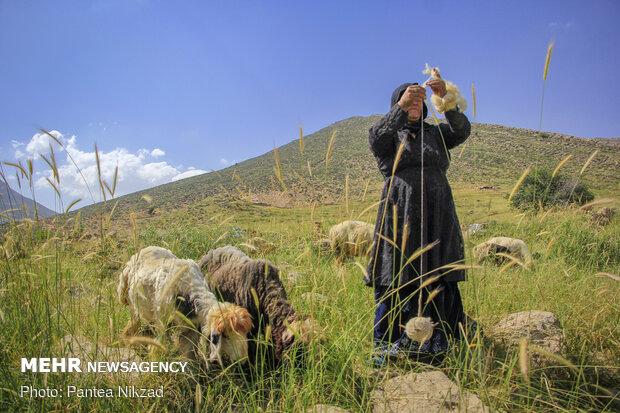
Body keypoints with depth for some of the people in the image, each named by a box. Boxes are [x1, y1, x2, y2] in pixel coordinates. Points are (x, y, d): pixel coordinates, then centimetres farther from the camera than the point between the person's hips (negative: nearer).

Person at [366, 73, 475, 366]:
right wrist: (400, 107, -26)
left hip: (438, 217, 4)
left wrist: (446, 99, -15)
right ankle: (386, 352, 2)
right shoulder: (388, 134, 11)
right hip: (400, 217, -3)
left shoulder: (435, 133, 20)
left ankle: (436, 349, 10)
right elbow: (376, 138, -13)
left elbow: (461, 130, 0)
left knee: (437, 282, 1)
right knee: (395, 281, -5)